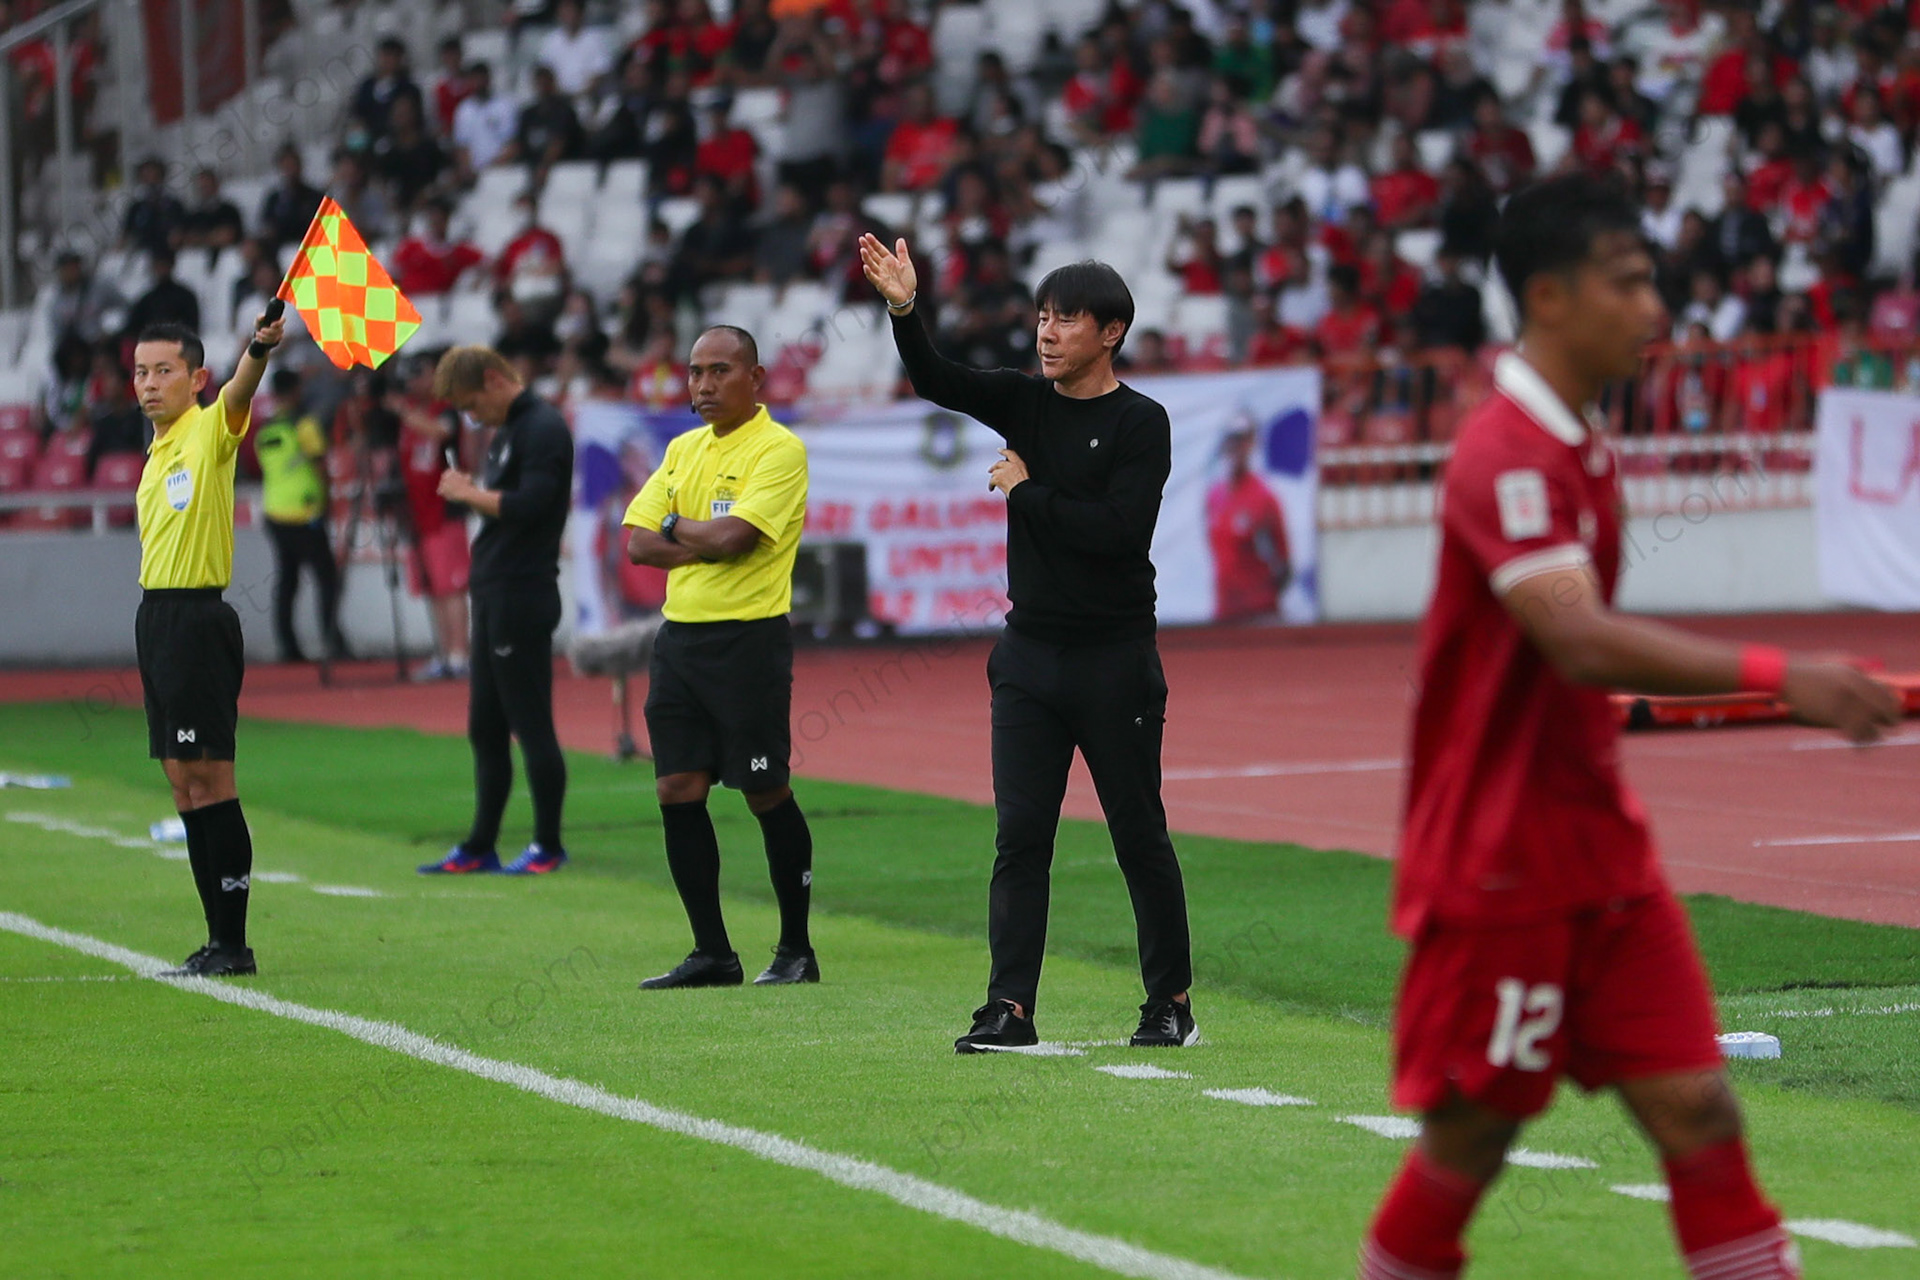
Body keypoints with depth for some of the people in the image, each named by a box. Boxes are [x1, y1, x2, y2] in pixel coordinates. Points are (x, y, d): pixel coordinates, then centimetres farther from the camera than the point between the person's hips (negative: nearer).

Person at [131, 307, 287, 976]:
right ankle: (220, 940, 13)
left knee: (208, 779, -9)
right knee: (184, 783, 9)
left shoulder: (209, 431, -8)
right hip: (156, 618, 9)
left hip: (196, 618, -9)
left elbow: (237, 395, -31)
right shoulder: (157, 453, 17)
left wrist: (258, 350, -52)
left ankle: (233, 942, -7)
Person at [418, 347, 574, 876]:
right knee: (486, 729, 11)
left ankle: (548, 846, 3)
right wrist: (471, 492, 6)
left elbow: (529, 505, -22)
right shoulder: (507, 430, 18)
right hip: (494, 595, 10)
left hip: (523, 597, -10)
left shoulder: (543, 429, -13)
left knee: (530, 724, -4)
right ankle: (480, 848, 15)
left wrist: (468, 492, -13)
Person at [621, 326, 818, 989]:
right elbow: (638, 542, 6)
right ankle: (712, 954, 9)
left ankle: (796, 950, 8)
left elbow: (732, 537, -19)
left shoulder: (779, 450, -7)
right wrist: (710, 544, -9)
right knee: (678, 790, 2)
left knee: (766, 793, -3)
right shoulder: (683, 450, 15)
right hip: (680, 635, 7)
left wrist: (675, 525, -1)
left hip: (749, 639, -7)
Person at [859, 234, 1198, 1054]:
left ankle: (1170, 1002, 13)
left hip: (1115, 659, -5)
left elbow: (1121, 530, -18)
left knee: (1139, 836, 3)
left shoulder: (1141, 424, -7)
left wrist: (1027, 493, -10)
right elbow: (936, 382, -3)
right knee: (1020, 834, -1)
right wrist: (904, 309, -19)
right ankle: (1010, 1008, -4)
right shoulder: (1026, 402, 9)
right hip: (1029, 654, 5)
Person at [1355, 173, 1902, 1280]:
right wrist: (1776, 676, -39)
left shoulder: (1583, 447, 10)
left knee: (1698, 1109, 0)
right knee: (1470, 1138, 2)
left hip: (1600, 847, 8)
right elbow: (1583, 642, -34)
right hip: (1498, 865, -8)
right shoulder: (1507, 456, -20)